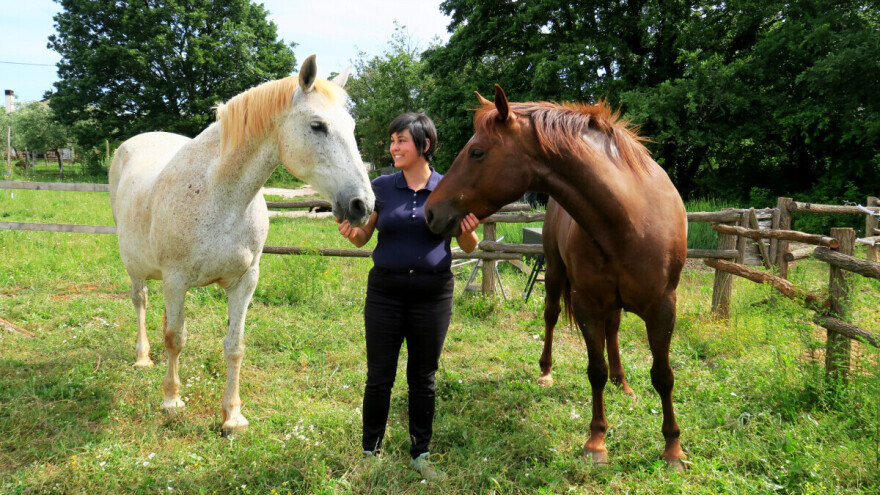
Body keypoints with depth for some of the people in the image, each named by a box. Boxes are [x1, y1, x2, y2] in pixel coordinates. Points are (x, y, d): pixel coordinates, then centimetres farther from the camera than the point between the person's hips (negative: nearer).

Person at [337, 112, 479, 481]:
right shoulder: (381, 187, 0)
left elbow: (468, 247, 6)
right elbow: (363, 237, 8)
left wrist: (469, 231, -16)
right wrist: (351, 232, -15)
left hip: (433, 294, 0)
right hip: (385, 290, 0)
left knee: (423, 378, 12)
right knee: (379, 377, 7)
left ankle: (421, 454, 28)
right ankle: (370, 451, 25)